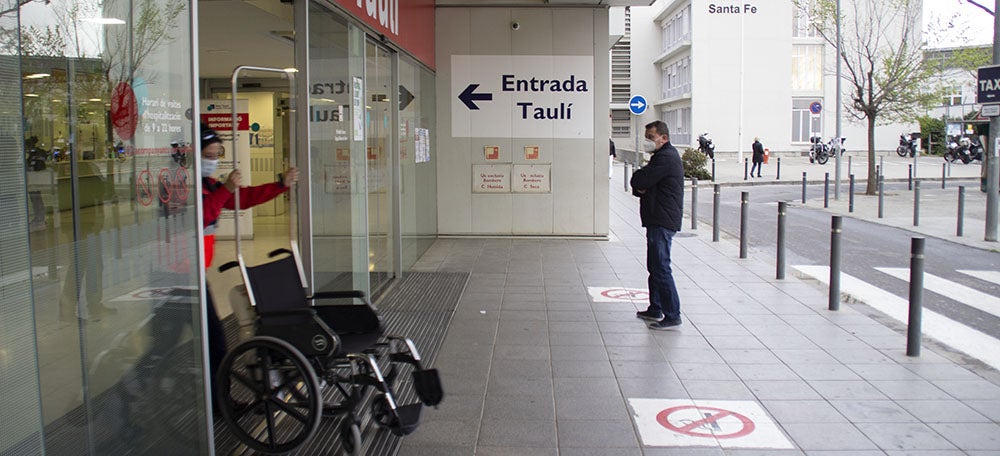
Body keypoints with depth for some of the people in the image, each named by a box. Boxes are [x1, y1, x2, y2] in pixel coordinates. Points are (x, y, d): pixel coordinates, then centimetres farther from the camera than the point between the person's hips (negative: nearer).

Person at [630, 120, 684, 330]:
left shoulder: (665, 158, -16)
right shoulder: (665, 155, 20)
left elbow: (638, 181, -20)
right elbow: (639, 184, 17)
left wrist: (639, 182, 3)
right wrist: (641, 188, -6)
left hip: (662, 221, -11)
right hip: (659, 220, 11)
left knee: (661, 267, -11)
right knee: (655, 266, 17)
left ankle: (672, 316, -9)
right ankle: (655, 309, 26)